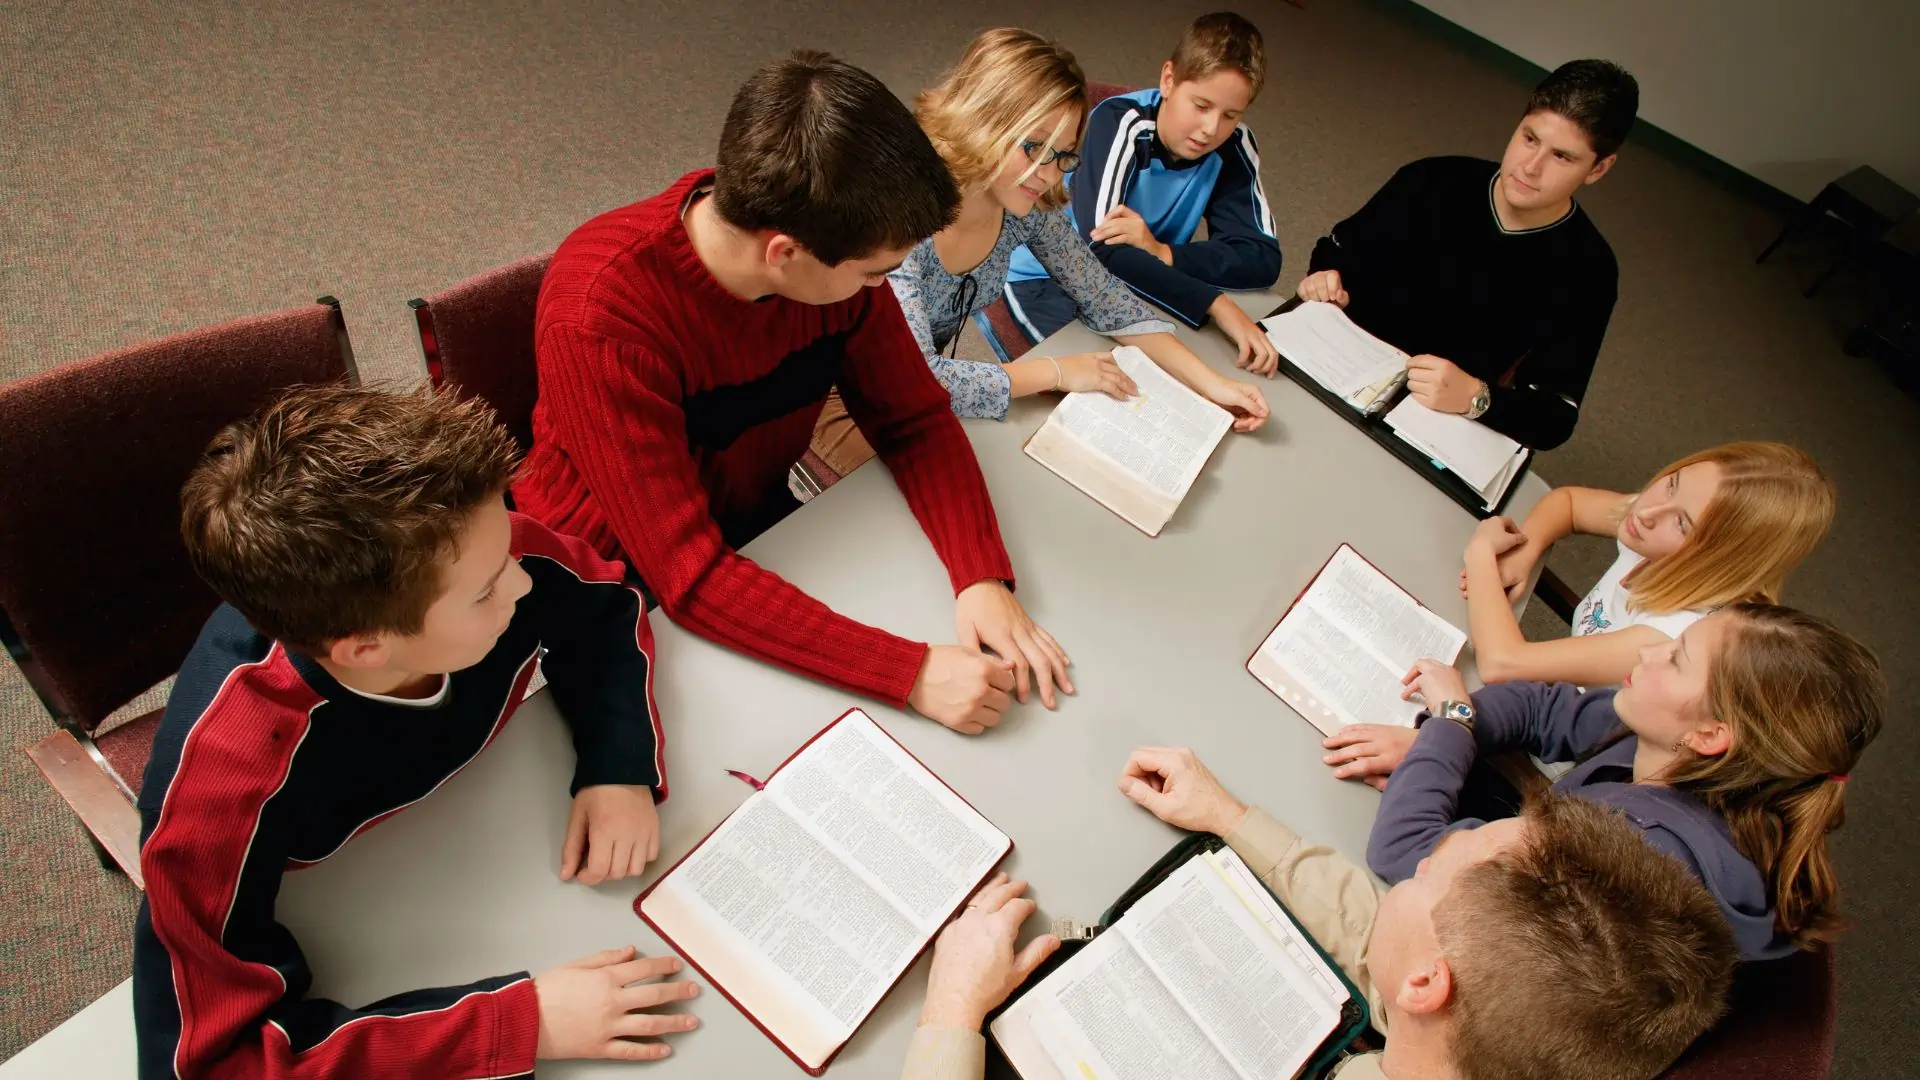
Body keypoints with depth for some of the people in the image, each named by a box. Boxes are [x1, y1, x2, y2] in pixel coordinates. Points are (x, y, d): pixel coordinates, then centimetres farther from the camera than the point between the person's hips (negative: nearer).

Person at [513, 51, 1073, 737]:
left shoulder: (839, 251, -18)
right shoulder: (601, 319, -35)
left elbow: (913, 420, -9)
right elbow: (687, 575, -35)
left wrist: (982, 577, -25)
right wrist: (913, 673, -39)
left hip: (756, 524, 5)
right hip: (617, 579, -5)